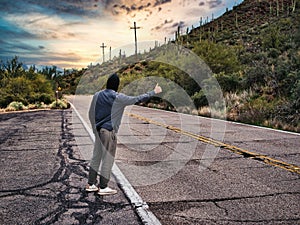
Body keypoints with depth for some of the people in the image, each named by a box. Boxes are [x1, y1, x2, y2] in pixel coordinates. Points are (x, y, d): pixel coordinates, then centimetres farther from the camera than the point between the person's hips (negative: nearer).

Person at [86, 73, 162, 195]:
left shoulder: (97, 95, 7)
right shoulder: (119, 98, -11)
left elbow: (91, 113, 11)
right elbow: (137, 99, -6)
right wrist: (154, 92, 4)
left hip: (98, 130, 7)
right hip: (109, 131, -7)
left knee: (96, 157, 15)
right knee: (108, 159, 3)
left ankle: (91, 184, 23)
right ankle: (103, 187, 10)